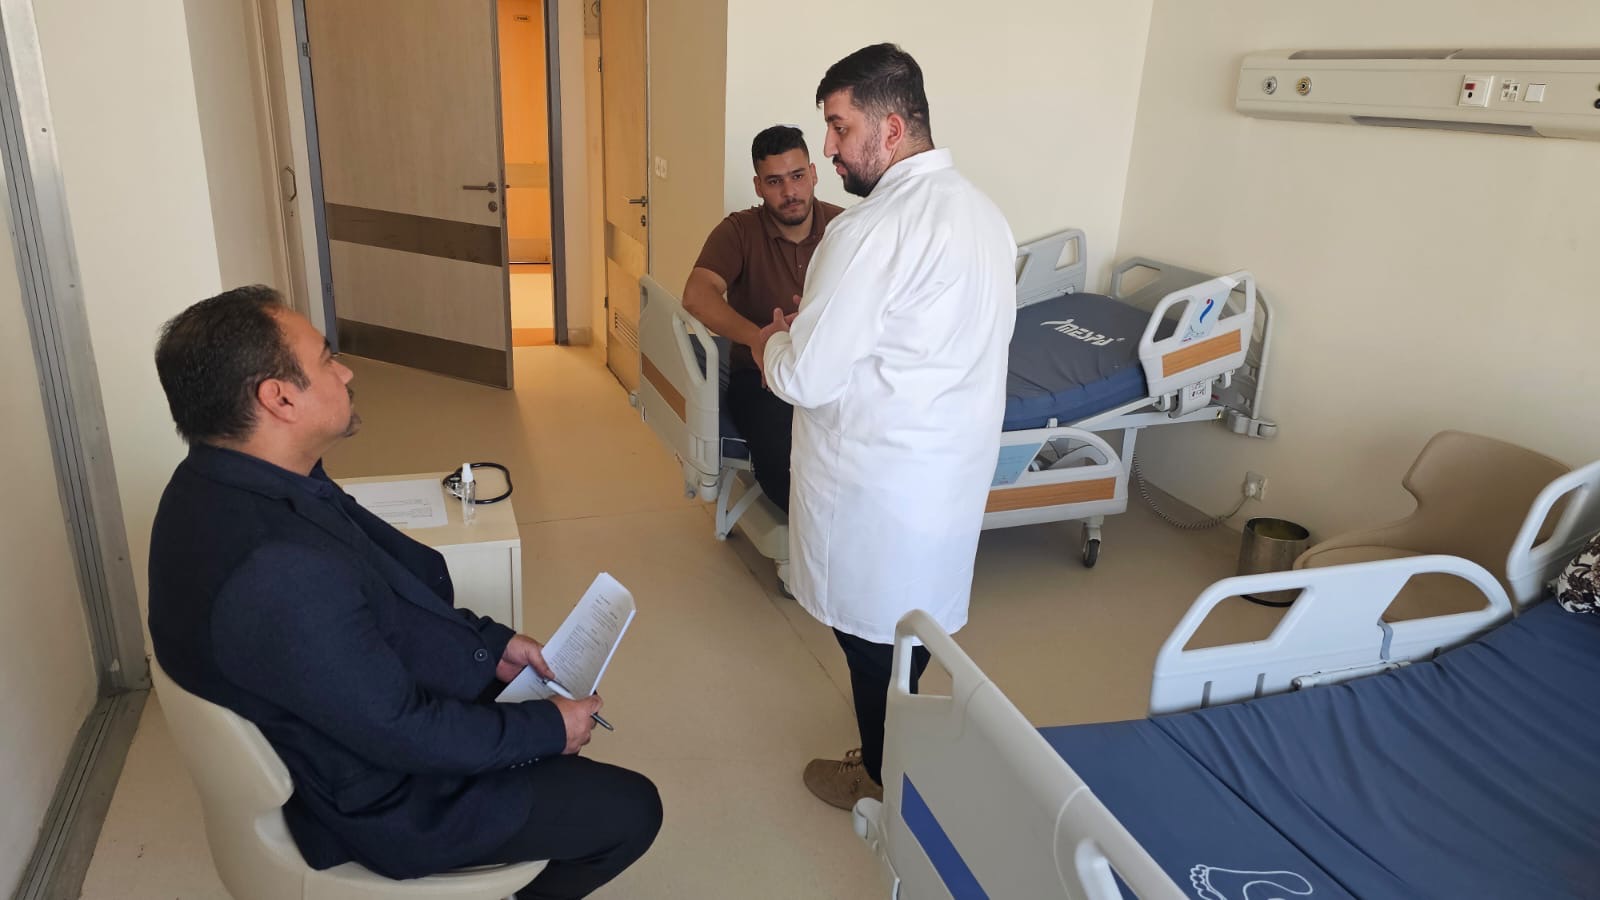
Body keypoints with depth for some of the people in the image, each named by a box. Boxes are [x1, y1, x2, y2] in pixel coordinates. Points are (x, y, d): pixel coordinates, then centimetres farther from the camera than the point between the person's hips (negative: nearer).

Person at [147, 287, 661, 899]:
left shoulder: (225, 482, -7)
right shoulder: (278, 574, -39)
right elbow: (403, 732, -28)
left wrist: (491, 640, 3)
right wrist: (549, 729, -14)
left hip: (377, 692, 9)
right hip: (384, 797, -9)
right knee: (631, 809, 1)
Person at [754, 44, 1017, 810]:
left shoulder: (873, 229, -23)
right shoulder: (984, 214, 6)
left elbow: (807, 379, -23)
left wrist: (772, 345, 0)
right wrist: (812, 331, 12)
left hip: (880, 478, -8)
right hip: (954, 464, 8)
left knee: (873, 630, 11)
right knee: (915, 618, 23)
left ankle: (885, 782, 31)